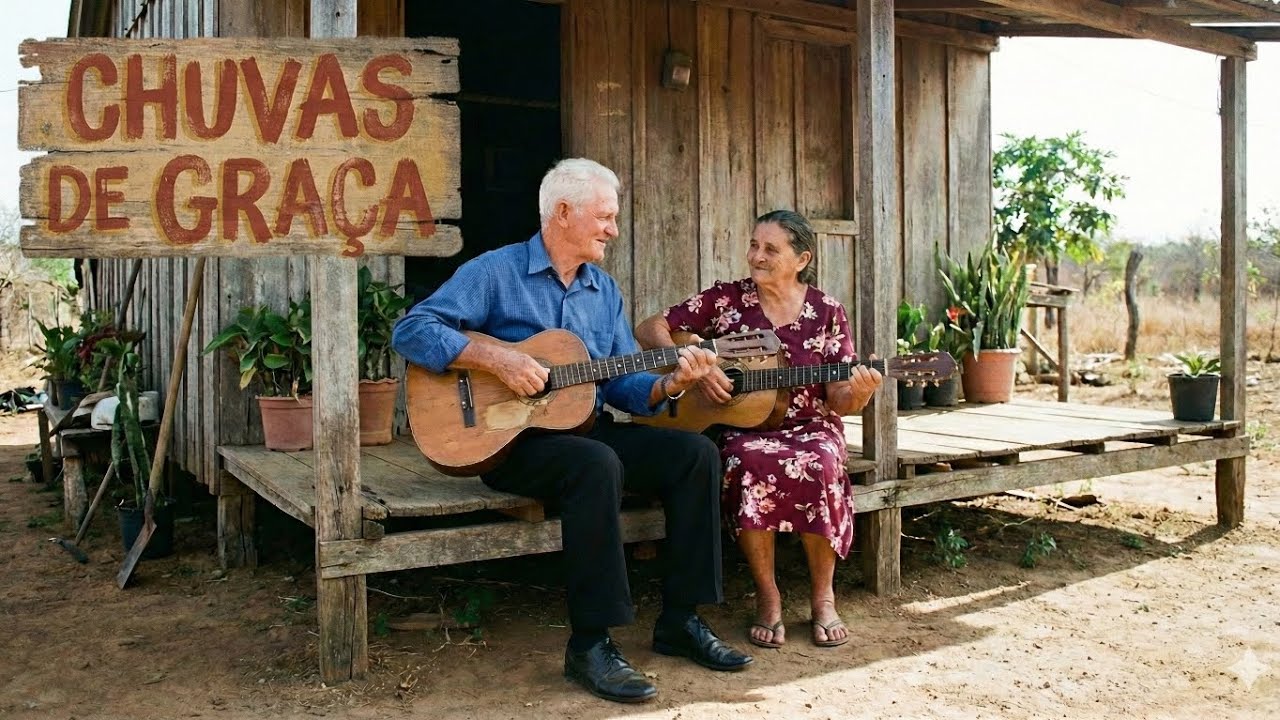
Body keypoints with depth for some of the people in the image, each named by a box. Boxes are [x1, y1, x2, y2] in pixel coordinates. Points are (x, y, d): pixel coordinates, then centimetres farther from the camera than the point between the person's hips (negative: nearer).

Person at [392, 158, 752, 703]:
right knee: (597, 465, -36)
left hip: (588, 429, 7)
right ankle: (590, 644, -26)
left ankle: (679, 621, -6)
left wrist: (669, 384, -10)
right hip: (508, 438, -6)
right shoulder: (496, 272, -4)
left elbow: (623, 384, 11)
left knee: (696, 453, -12)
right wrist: (496, 359, -24)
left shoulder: (605, 290, 15)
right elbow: (411, 331, -13)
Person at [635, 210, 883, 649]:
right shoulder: (725, 300, 3)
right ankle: (767, 598, -17)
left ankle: (823, 597, -11)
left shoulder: (827, 313, 4)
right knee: (752, 463, -36)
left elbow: (839, 402, 1)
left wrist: (858, 392, -22)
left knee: (819, 466, -34)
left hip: (809, 427, 1)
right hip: (741, 429, 0)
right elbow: (649, 330, 2)